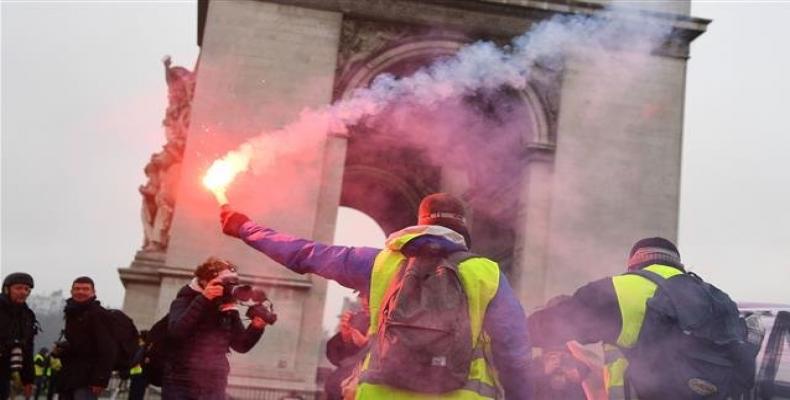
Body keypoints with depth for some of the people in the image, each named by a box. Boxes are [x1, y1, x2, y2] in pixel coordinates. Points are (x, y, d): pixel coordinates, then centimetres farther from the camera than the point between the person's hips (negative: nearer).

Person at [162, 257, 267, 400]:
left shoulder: (229, 311, 8)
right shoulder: (186, 301, -4)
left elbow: (242, 346, 7)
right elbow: (175, 332, -23)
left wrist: (256, 327, -13)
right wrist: (203, 300, -28)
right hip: (180, 388, -4)